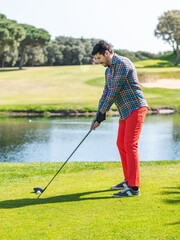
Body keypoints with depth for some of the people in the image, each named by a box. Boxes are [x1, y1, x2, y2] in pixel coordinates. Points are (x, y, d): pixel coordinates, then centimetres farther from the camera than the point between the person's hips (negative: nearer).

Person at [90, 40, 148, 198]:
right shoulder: (108, 71, 17)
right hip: (125, 111, 10)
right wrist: (98, 116, 10)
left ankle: (134, 187, -15)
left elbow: (114, 91, -17)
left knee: (130, 145, -14)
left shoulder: (122, 63, -15)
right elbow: (106, 93, 19)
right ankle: (129, 180, 26)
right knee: (121, 144, 15)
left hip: (136, 108, -10)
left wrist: (102, 112, -9)